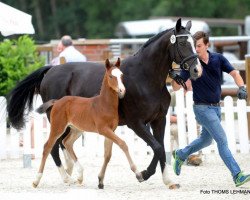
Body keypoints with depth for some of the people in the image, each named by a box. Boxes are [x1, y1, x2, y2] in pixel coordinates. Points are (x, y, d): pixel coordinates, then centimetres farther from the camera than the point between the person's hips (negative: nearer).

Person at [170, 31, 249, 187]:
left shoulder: (218, 59, -2)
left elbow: (234, 73, -9)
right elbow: (176, 87, -9)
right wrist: (174, 77, -31)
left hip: (216, 106, 6)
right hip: (202, 108, -6)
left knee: (206, 140, 23)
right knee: (222, 140, -13)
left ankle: (181, 155, 45)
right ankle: (237, 176, -17)